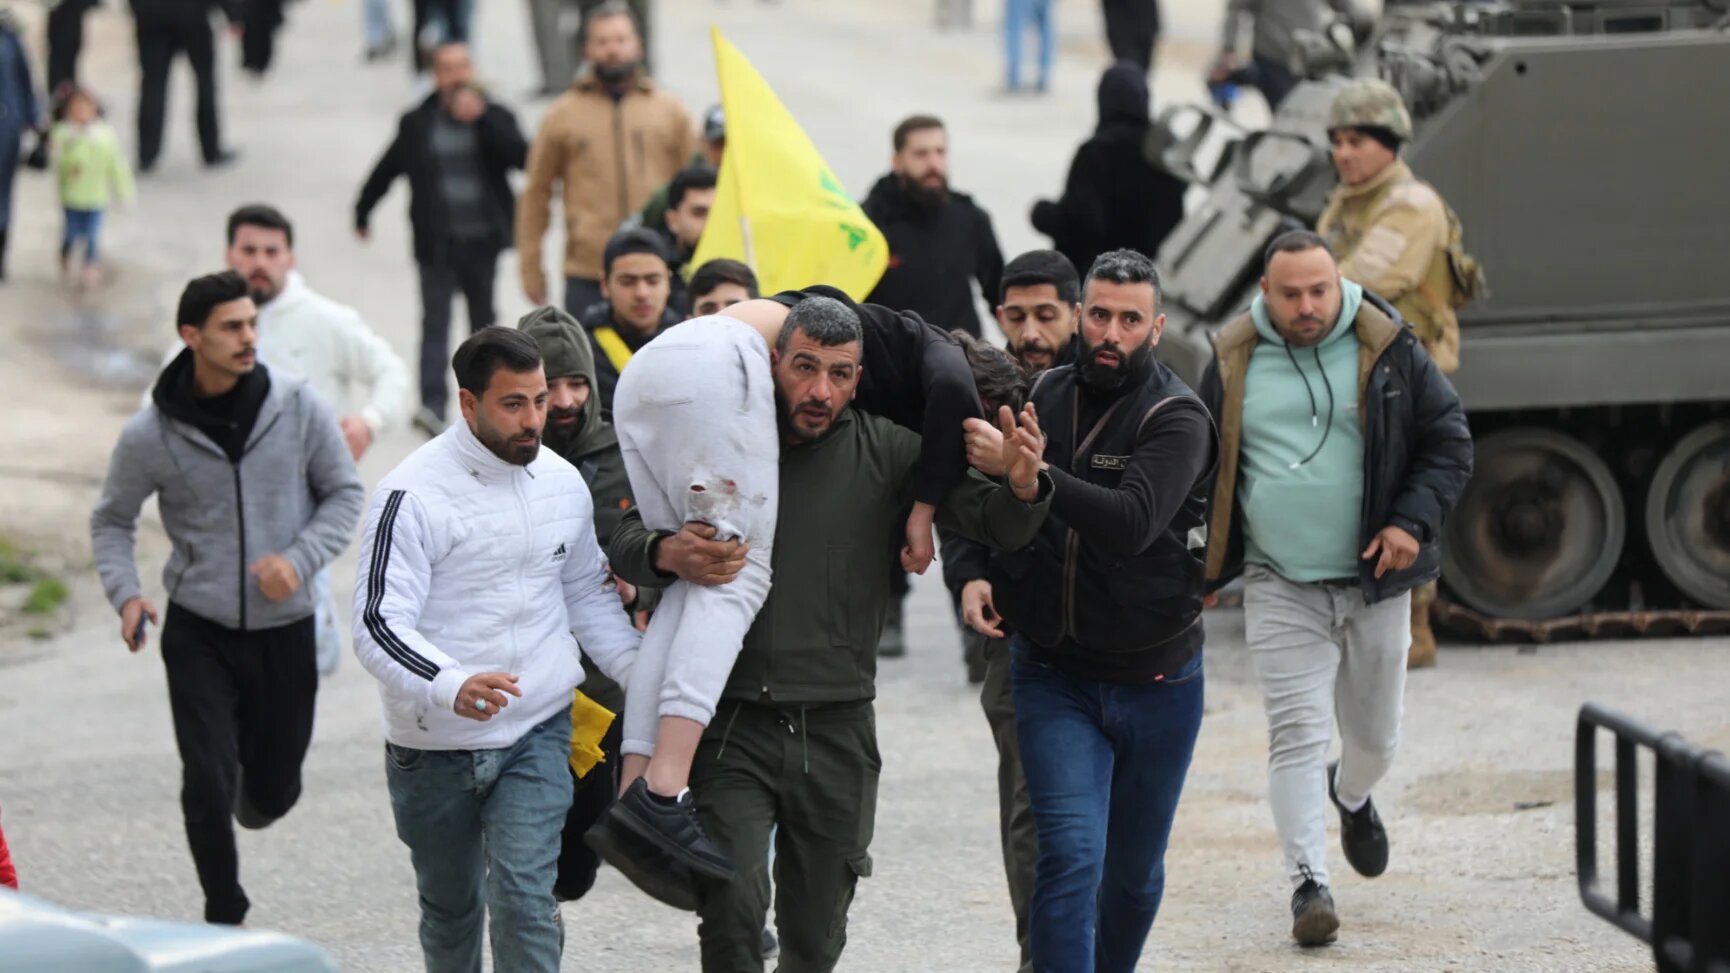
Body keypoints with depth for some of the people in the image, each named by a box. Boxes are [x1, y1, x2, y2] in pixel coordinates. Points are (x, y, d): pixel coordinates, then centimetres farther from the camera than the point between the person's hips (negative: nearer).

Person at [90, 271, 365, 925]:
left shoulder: (297, 407, -7)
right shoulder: (150, 435, -8)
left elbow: (345, 492, 4)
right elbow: (111, 521, 6)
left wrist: (300, 558, -13)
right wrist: (125, 593, -12)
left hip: (284, 629, 1)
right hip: (198, 631, -1)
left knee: (272, 791, 9)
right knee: (207, 784, -11)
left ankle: (254, 787, 47)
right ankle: (224, 918, 8)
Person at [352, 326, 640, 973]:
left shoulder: (564, 482, 4)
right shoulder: (414, 495, -15)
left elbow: (589, 596, 19)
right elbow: (379, 624, -22)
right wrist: (451, 686, -40)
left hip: (537, 732, 2)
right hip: (434, 744, -2)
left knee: (524, 896, -14)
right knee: (450, 907, 15)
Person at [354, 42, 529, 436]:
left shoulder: (495, 118, 2)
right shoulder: (417, 124, 2)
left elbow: (521, 156, -15)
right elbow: (386, 171, 14)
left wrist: (482, 119, -20)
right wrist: (362, 213, 22)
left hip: (482, 241, 1)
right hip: (437, 243, -1)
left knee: (483, 319, 14)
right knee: (435, 320, -11)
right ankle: (433, 403, -19)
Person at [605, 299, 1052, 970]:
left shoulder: (884, 452, 3)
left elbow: (994, 524, -2)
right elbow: (627, 543, 7)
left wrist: (1022, 487, -26)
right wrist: (668, 555, -17)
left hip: (837, 736, 1)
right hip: (734, 730, -1)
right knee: (733, 910, -20)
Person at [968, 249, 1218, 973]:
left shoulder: (1177, 418, -12)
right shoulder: (1046, 396, 3)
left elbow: (1131, 521, -30)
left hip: (1154, 681, -1)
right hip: (1053, 676, 2)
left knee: (1134, 873, 13)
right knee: (1070, 857, -16)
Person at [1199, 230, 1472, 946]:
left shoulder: (1387, 351, -2)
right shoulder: (1233, 363, 0)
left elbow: (1449, 442, 3)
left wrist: (1414, 520, -11)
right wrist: (1206, 566, 9)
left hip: (1373, 583, 1)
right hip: (1279, 589, -1)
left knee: (1376, 735, 13)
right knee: (1297, 732, -11)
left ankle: (1352, 796, 47)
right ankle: (1308, 881, -9)